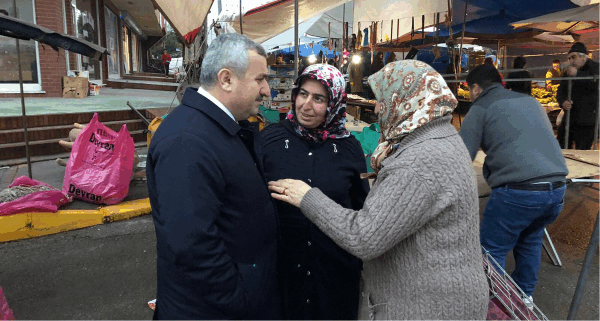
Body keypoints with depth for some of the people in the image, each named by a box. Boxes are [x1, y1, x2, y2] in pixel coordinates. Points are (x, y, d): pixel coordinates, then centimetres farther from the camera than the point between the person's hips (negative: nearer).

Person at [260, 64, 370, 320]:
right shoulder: (269, 138, -6)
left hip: (336, 269, 1)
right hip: (279, 264, -1)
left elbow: (361, 209, 7)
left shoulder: (349, 148, -2)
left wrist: (363, 264, 10)